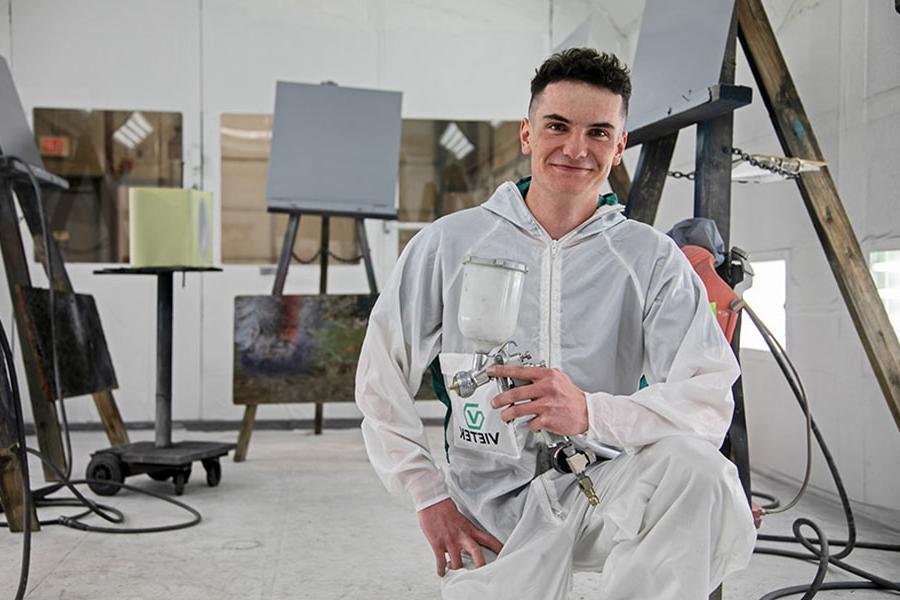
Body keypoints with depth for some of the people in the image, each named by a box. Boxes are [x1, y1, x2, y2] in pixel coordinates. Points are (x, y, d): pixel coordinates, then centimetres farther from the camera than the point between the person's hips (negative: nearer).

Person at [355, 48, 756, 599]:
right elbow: (381, 379, 5)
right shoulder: (450, 243, 0)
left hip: (602, 489, 0)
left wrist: (591, 412, -30)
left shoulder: (652, 259, 0)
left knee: (695, 467, -30)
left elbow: (709, 402, -12)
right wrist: (431, 498, -1)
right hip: (495, 505, 0)